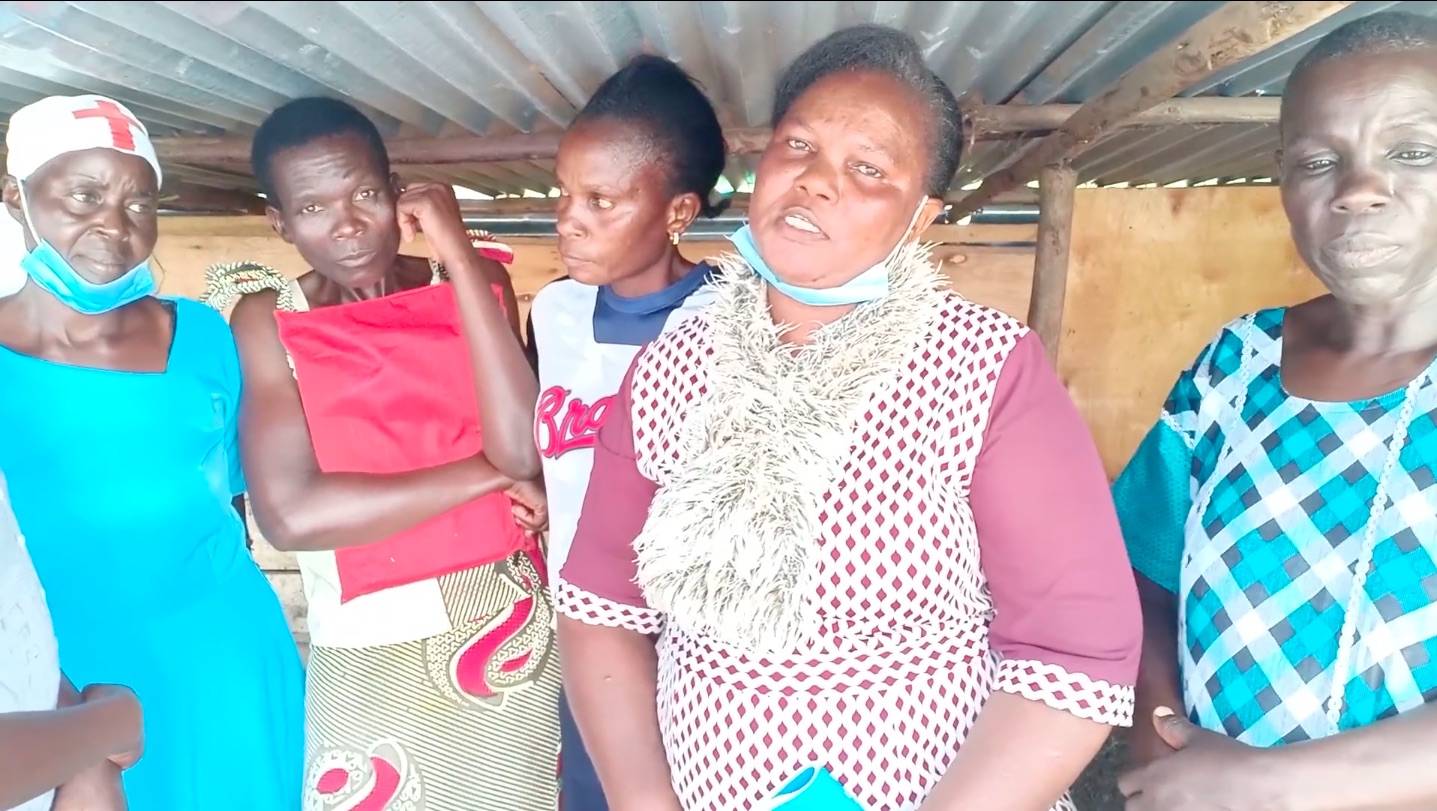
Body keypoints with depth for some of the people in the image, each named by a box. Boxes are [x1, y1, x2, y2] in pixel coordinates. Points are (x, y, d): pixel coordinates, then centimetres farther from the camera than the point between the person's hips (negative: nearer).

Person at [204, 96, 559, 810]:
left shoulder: (474, 284, -1)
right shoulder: (267, 322, -4)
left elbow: (522, 451, -17)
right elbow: (291, 515, -17)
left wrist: (458, 254, -16)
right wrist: (485, 474, -14)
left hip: (513, 632, 1)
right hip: (372, 654, -1)